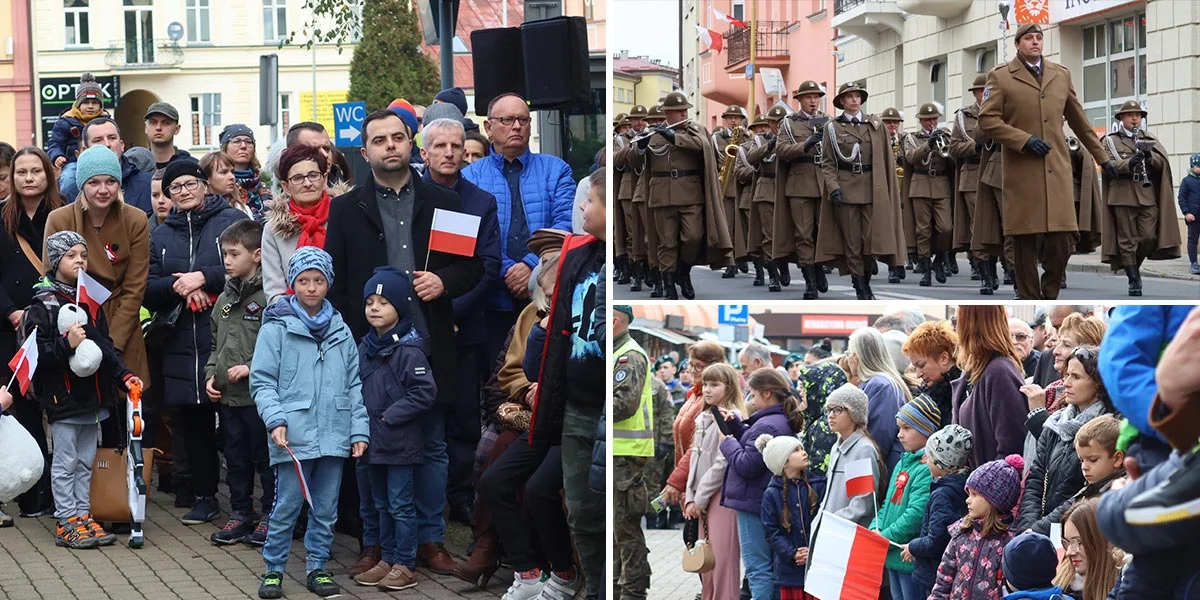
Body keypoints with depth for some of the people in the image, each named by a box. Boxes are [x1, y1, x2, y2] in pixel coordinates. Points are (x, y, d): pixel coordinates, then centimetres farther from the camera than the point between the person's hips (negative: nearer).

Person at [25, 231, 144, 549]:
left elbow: (107, 346, 16)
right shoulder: (43, 306, -8)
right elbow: (36, 353, -13)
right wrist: (66, 344, -25)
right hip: (62, 396, -6)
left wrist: (123, 375, 5)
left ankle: (83, 516, 20)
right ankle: (67, 523, 6)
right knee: (65, 463, 0)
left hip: (93, 397, 6)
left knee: (85, 462, 13)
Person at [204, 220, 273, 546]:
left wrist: (252, 367, -19)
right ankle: (240, 513, 25)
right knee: (235, 456, 15)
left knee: (265, 456, 2)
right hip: (227, 394, 8)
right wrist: (211, 374, 10)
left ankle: (270, 515, 13)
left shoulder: (269, 297, -12)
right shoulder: (225, 298, 13)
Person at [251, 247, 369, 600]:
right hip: (294, 437, -4)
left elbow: (354, 385, 14)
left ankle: (317, 567, 21)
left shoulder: (340, 330, 12)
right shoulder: (276, 329, -1)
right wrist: (275, 420, -16)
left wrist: (359, 430, 8)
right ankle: (273, 570, 14)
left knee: (326, 510, 10)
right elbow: (262, 382, -3)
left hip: (334, 437, 4)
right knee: (286, 508, 1)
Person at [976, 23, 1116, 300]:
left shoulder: (1061, 74, 15)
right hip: (1022, 172, -3)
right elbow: (987, 120, -3)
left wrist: (1102, 157, 23)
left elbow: (1079, 121, 21)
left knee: (1062, 240, -4)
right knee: (1025, 242, -1)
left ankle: (1049, 296, 14)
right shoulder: (1000, 77, 3)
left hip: (1057, 170, 3)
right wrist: (1024, 140, -13)